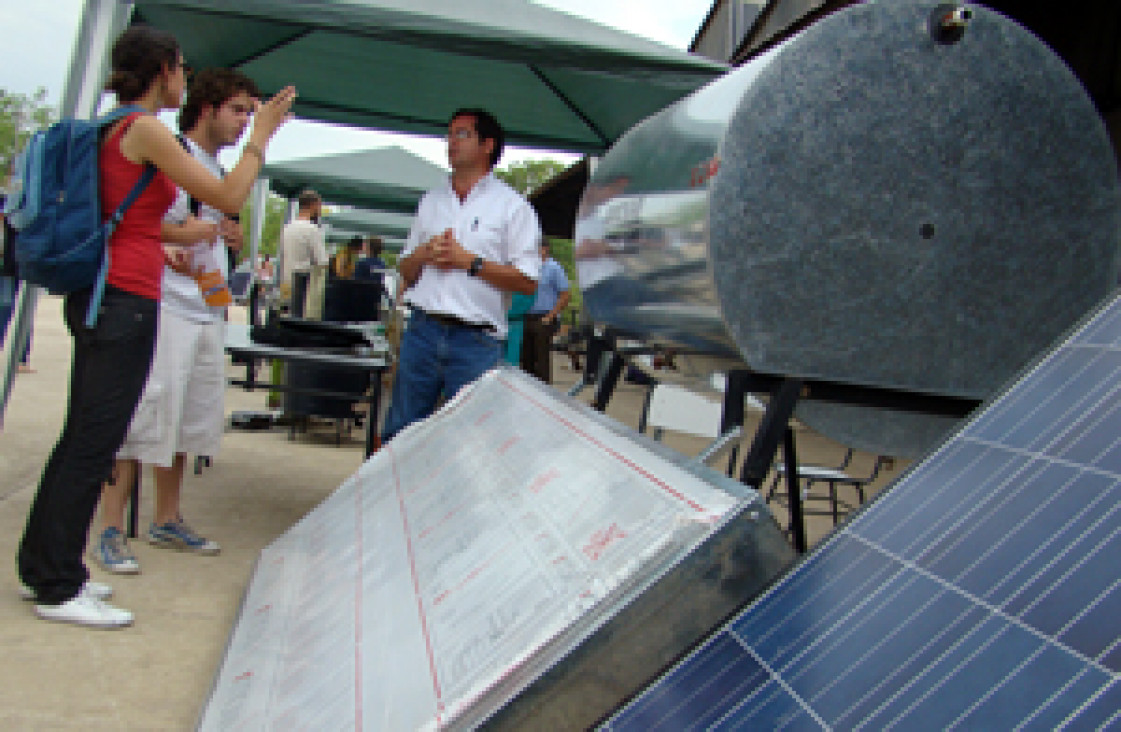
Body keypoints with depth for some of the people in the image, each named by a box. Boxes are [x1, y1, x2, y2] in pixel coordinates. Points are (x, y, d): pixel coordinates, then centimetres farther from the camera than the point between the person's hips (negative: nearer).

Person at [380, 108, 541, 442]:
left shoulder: (512, 206, 4)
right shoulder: (431, 201, 20)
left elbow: (527, 282, -5)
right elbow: (405, 272, 21)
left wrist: (469, 261, -10)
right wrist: (425, 252, 0)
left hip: (476, 340, -4)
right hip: (422, 331, 4)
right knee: (398, 433, 7)